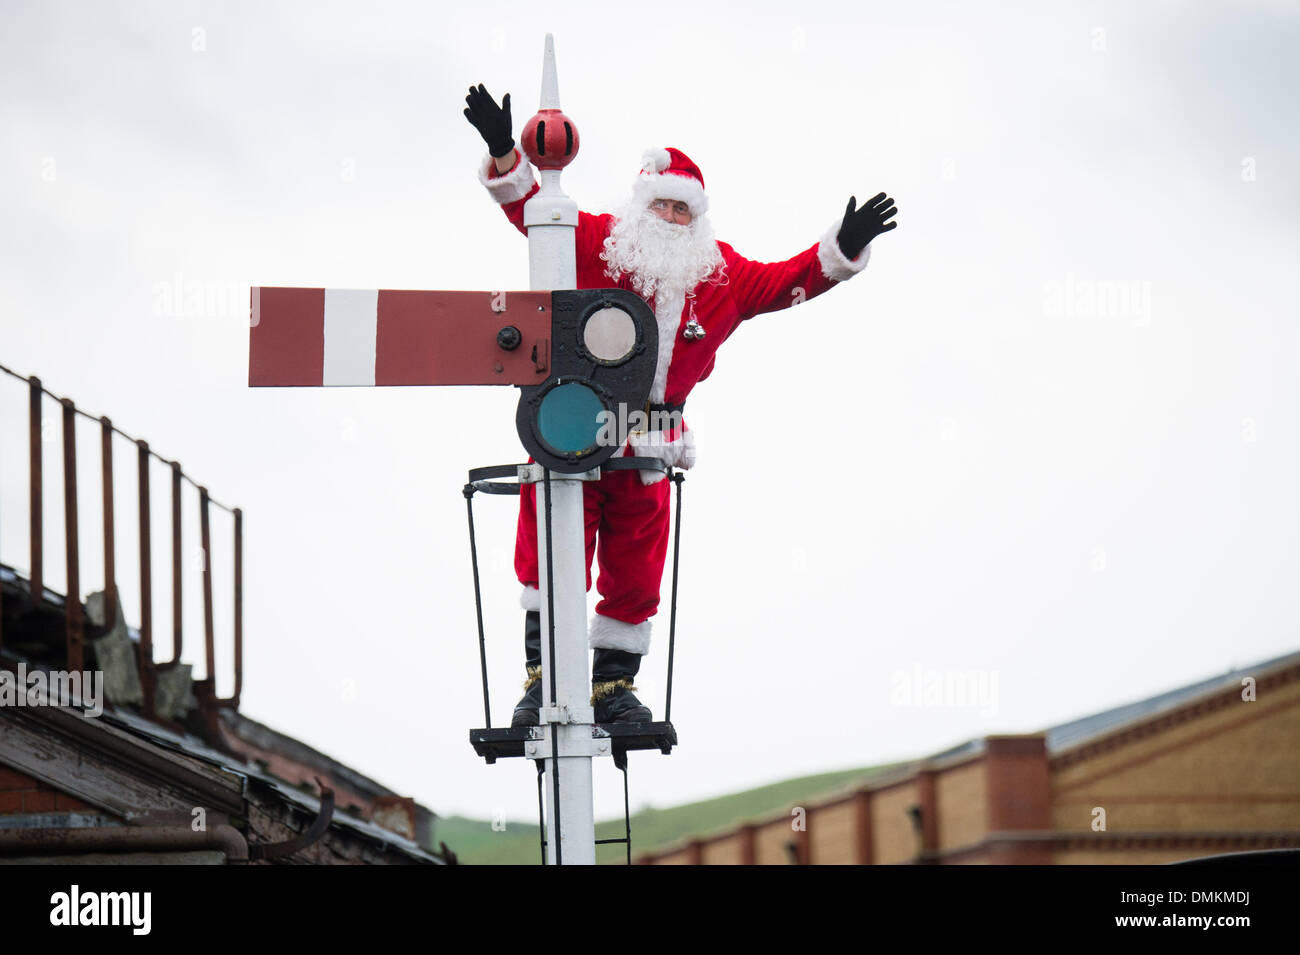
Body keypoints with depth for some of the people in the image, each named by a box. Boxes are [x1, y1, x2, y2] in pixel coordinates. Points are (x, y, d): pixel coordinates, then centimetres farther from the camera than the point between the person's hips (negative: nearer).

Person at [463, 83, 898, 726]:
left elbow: (787, 281, 9)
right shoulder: (594, 243, 1)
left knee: (635, 575, 6)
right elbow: (531, 210, -4)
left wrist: (843, 246, -5)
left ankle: (612, 684, 17)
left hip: (647, 444, 3)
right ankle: (544, 674, 1)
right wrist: (504, 155, -20)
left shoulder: (721, 274, 10)